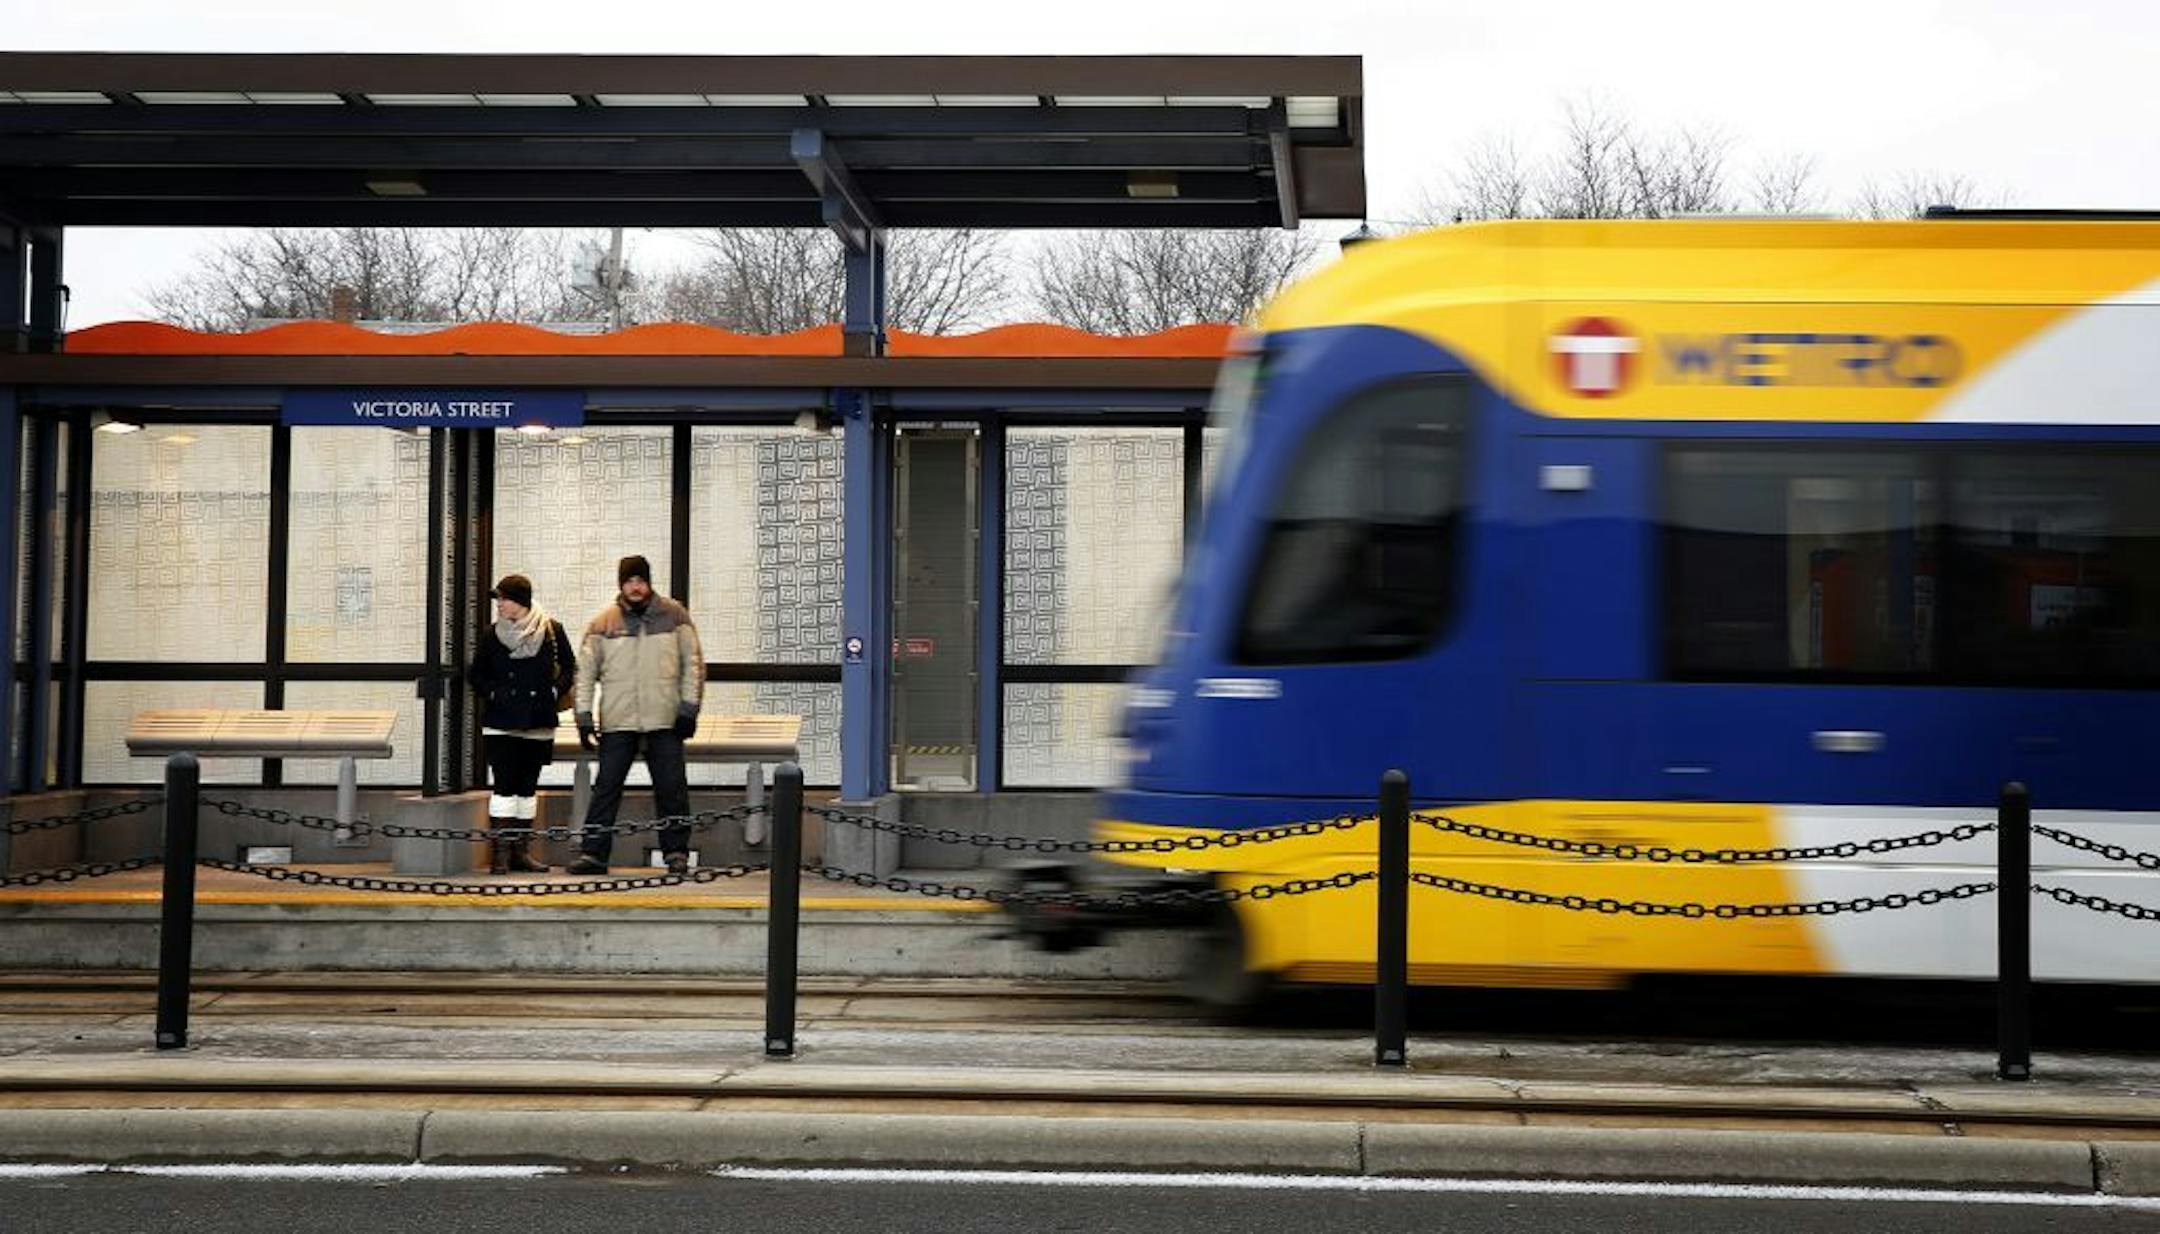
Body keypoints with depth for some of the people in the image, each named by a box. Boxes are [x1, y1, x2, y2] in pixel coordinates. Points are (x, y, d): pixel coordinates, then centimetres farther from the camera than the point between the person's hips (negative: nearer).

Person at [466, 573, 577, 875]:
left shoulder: (552, 631, 1)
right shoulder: (491, 635, 2)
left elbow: (569, 668, 11)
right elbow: (475, 674, 10)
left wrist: (554, 692, -3)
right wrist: (493, 693, -7)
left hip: (538, 723, 1)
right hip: (500, 723, -1)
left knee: (528, 786, 8)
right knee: (503, 785, -7)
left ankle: (521, 851, 14)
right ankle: (500, 852, -6)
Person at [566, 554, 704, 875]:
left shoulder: (673, 615, 5)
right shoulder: (604, 623, 5)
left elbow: (693, 662, 6)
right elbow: (586, 671, 9)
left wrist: (689, 707, -1)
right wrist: (584, 715, 2)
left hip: (665, 720, 0)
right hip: (617, 722, 0)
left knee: (672, 789, 1)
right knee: (606, 788, -2)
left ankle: (676, 851, 10)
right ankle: (593, 852, 1)